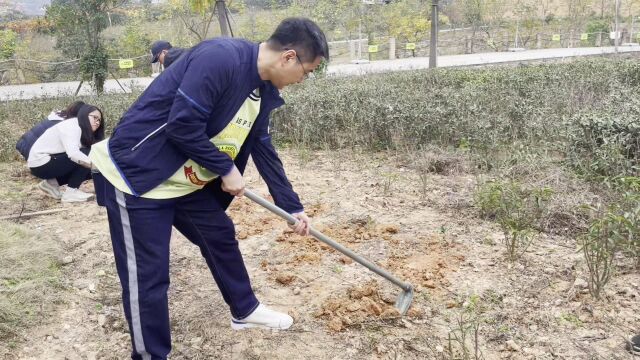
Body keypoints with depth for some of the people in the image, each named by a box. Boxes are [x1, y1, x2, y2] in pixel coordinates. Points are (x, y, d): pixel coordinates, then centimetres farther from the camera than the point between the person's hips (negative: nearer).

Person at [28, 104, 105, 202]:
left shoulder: (84, 133, 9)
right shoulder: (72, 126, -20)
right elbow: (73, 153, -36)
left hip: (51, 160, 9)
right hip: (40, 163, -9)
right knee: (86, 154, -20)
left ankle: (51, 183, 9)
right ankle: (71, 192, -14)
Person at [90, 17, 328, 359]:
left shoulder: (262, 90, 4)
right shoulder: (220, 57, -26)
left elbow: (264, 151, 13)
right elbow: (182, 125, -28)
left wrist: (292, 206, 17)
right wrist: (226, 169, -14)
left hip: (186, 179, 10)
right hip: (136, 174, -9)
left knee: (221, 236, 20)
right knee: (147, 278, -1)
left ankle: (245, 310, 41)